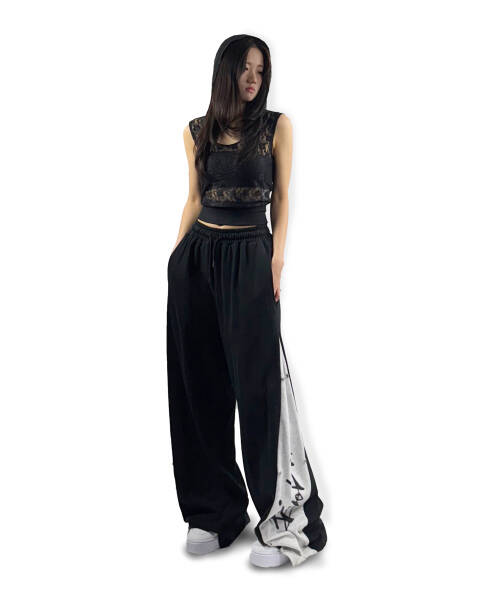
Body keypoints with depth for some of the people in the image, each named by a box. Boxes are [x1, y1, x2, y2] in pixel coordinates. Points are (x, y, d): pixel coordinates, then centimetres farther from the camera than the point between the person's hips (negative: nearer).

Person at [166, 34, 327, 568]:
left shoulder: (276, 126, 3)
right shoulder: (196, 132, 11)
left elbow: (281, 198, 2)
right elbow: (194, 199, 15)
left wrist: (277, 256, -10)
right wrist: (177, 257, 11)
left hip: (249, 257, -4)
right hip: (198, 256, 4)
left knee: (258, 382, -7)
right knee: (200, 381, 5)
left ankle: (286, 517, 0)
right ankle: (214, 509, 17)